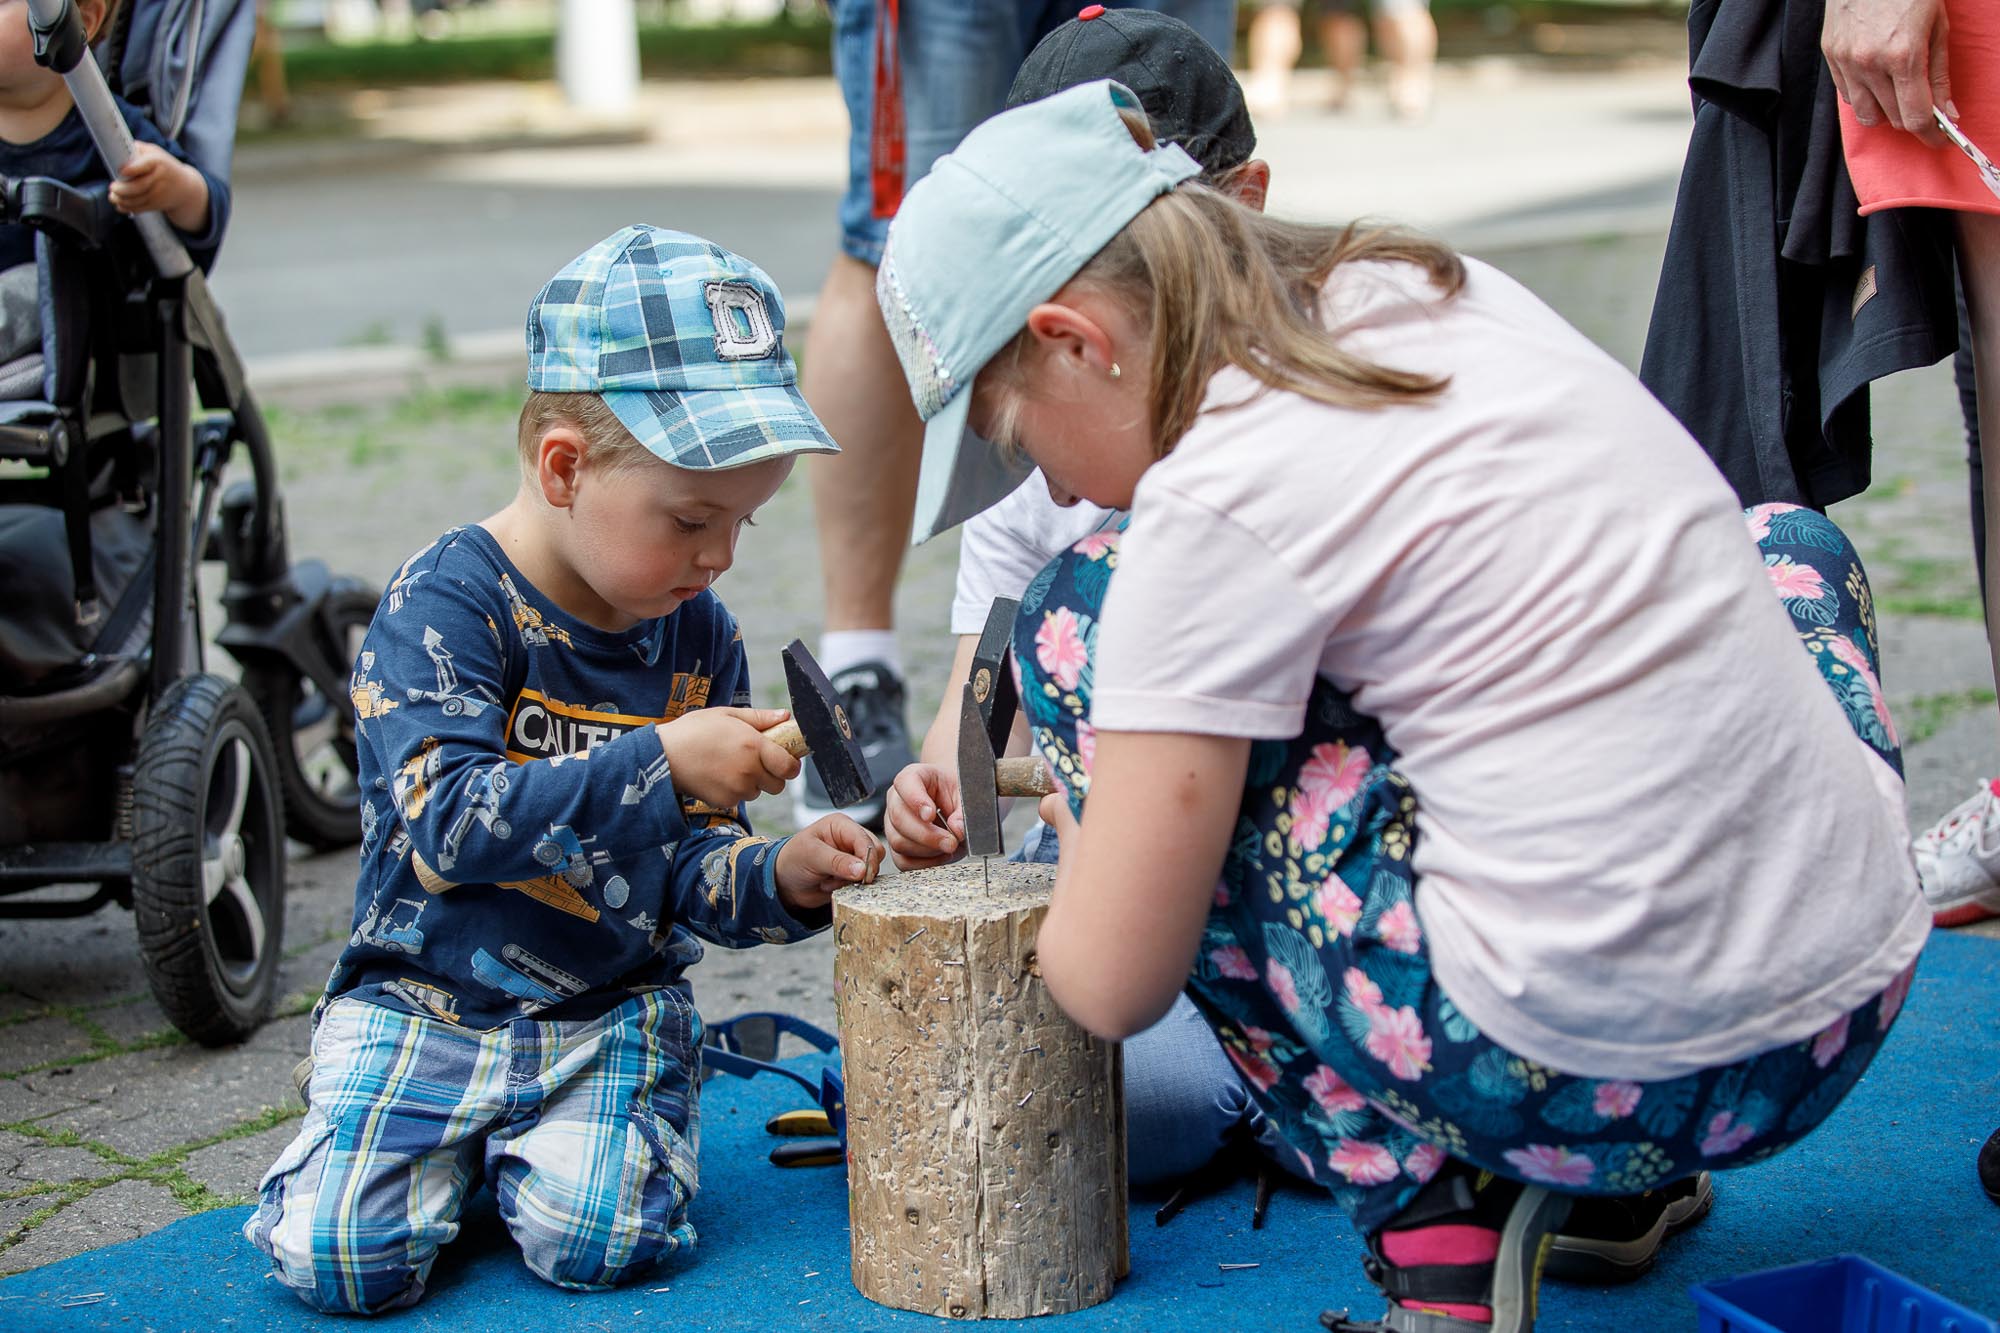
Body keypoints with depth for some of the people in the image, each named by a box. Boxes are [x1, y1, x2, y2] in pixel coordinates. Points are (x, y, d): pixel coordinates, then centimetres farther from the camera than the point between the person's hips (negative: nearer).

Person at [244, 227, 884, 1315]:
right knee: (339, 1258, -18)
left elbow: (690, 870, 4)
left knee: (598, 1242, -21)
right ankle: (444, 1145, 14)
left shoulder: (698, 635, 1)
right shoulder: (443, 606, -16)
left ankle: (523, 1141, 12)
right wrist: (662, 763, -31)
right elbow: (448, 826, -27)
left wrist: (780, 879, -19)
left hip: (612, 1010, 3)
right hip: (423, 1004, -3)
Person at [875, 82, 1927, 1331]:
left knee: (1077, 623, 3)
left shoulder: (1219, 505, -13)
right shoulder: (1432, 290, 9)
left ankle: (1433, 1232, 1)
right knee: (1786, 543, 37)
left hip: (1609, 1075, -7)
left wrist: (1087, 829, 16)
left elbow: (1112, 988, -7)